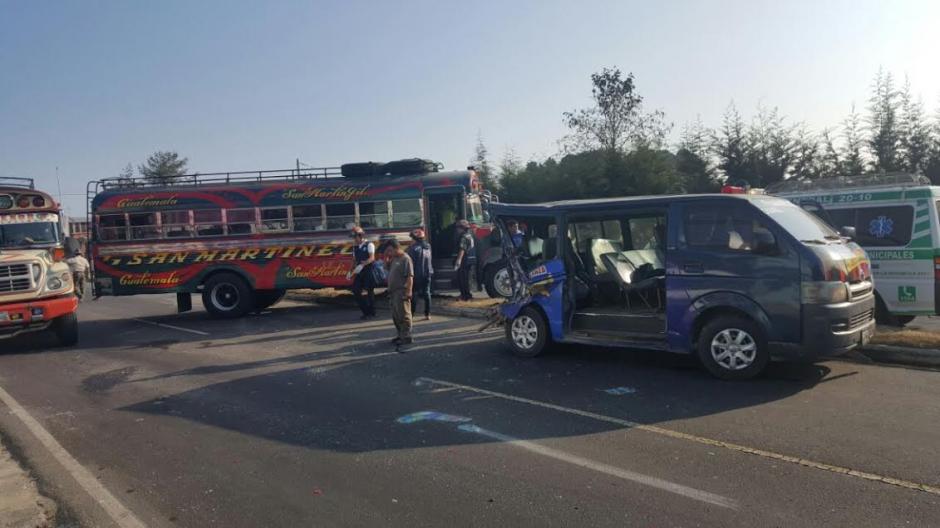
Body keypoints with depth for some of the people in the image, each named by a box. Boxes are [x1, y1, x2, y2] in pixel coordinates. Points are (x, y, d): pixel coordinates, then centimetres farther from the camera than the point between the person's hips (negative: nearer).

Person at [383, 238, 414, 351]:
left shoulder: (405, 259, -14)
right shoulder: (394, 259, 14)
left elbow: (410, 277, -18)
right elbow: (388, 268, 27)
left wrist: (408, 292, -23)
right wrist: (387, 258, 11)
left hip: (402, 292, -9)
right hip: (393, 292, 9)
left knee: (404, 315, -5)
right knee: (395, 316, 16)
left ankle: (406, 337, -1)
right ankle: (400, 335, 28)